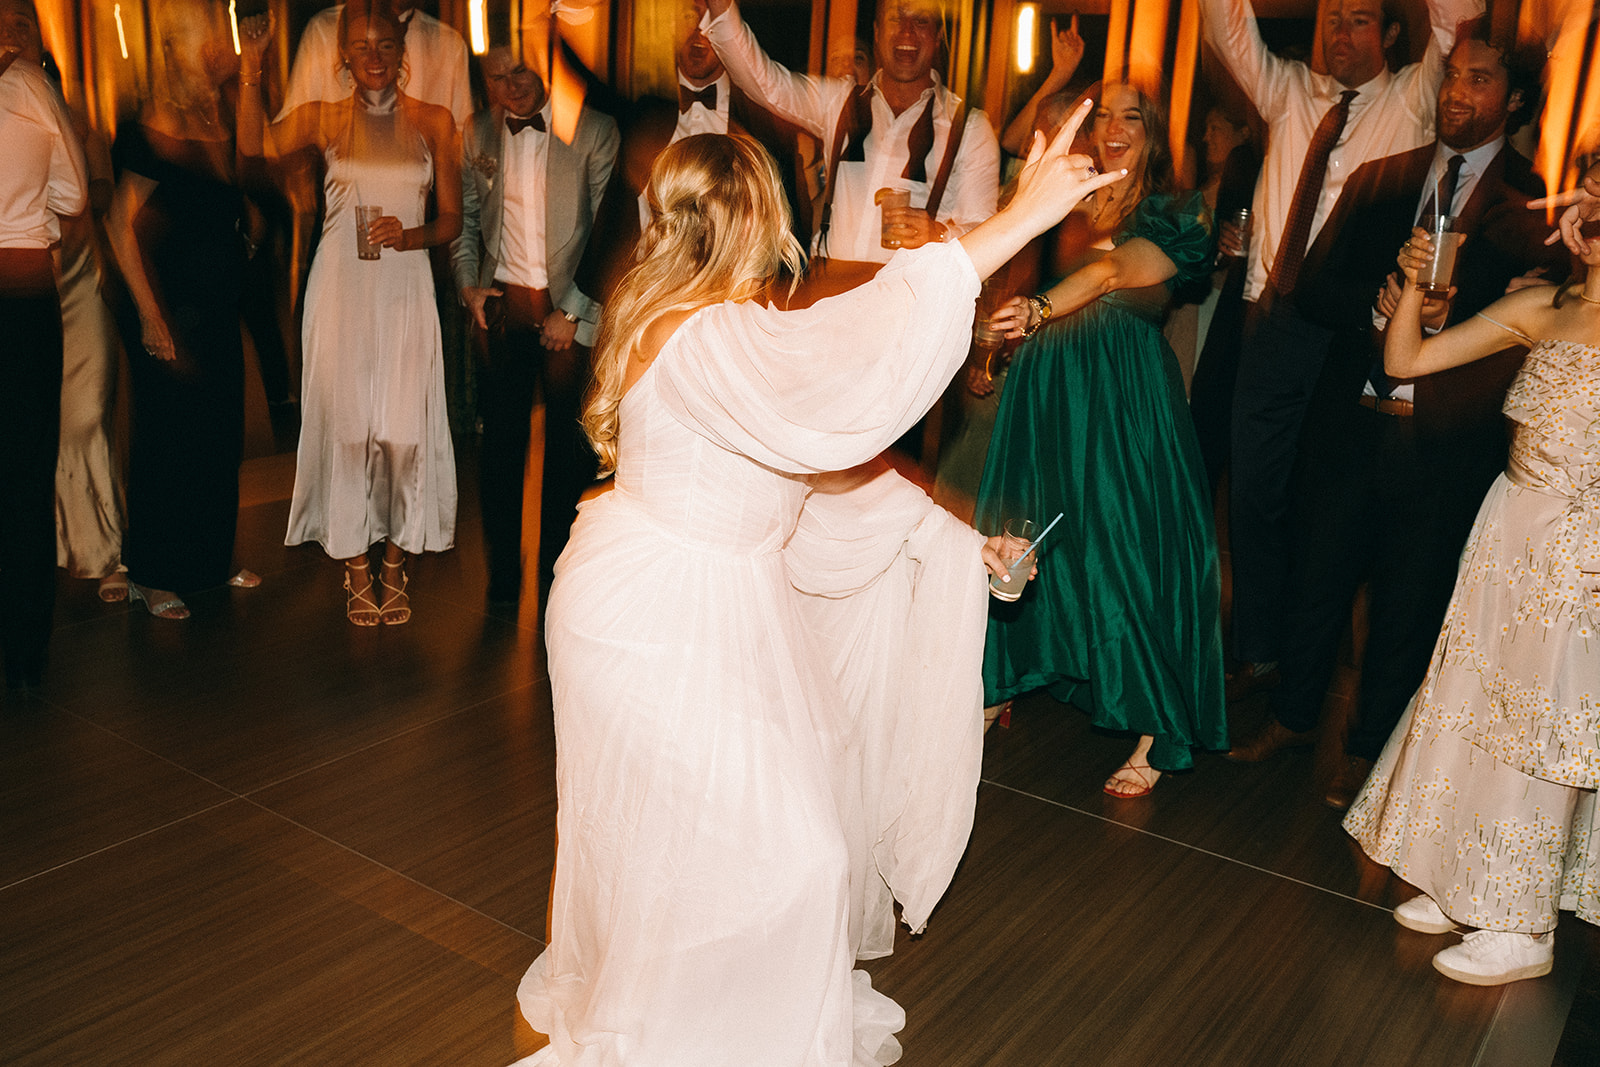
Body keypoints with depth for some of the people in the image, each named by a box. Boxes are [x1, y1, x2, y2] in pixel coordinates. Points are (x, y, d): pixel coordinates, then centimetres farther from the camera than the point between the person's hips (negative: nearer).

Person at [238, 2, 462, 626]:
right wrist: (251, 68, -16)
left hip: (405, 290, 0)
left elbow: (452, 220, 5)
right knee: (346, 425, 4)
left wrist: (411, 235, -13)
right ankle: (357, 571, 17)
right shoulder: (324, 119, 5)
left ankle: (396, 567, 16)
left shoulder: (434, 123, 5)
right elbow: (254, 144, -12)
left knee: (404, 428, -1)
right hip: (341, 288, 0)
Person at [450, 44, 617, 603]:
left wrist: (573, 311, -9)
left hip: (570, 308, -3)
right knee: (500, 440, 5)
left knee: (568, 442, 3)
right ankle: (502, 572, 18)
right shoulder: (477, 132, 8)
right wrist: (468, 283, 3)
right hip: (501, 303, 3)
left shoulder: (595, 132, -5)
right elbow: (465, 216, 18)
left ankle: (558, 570, 18)